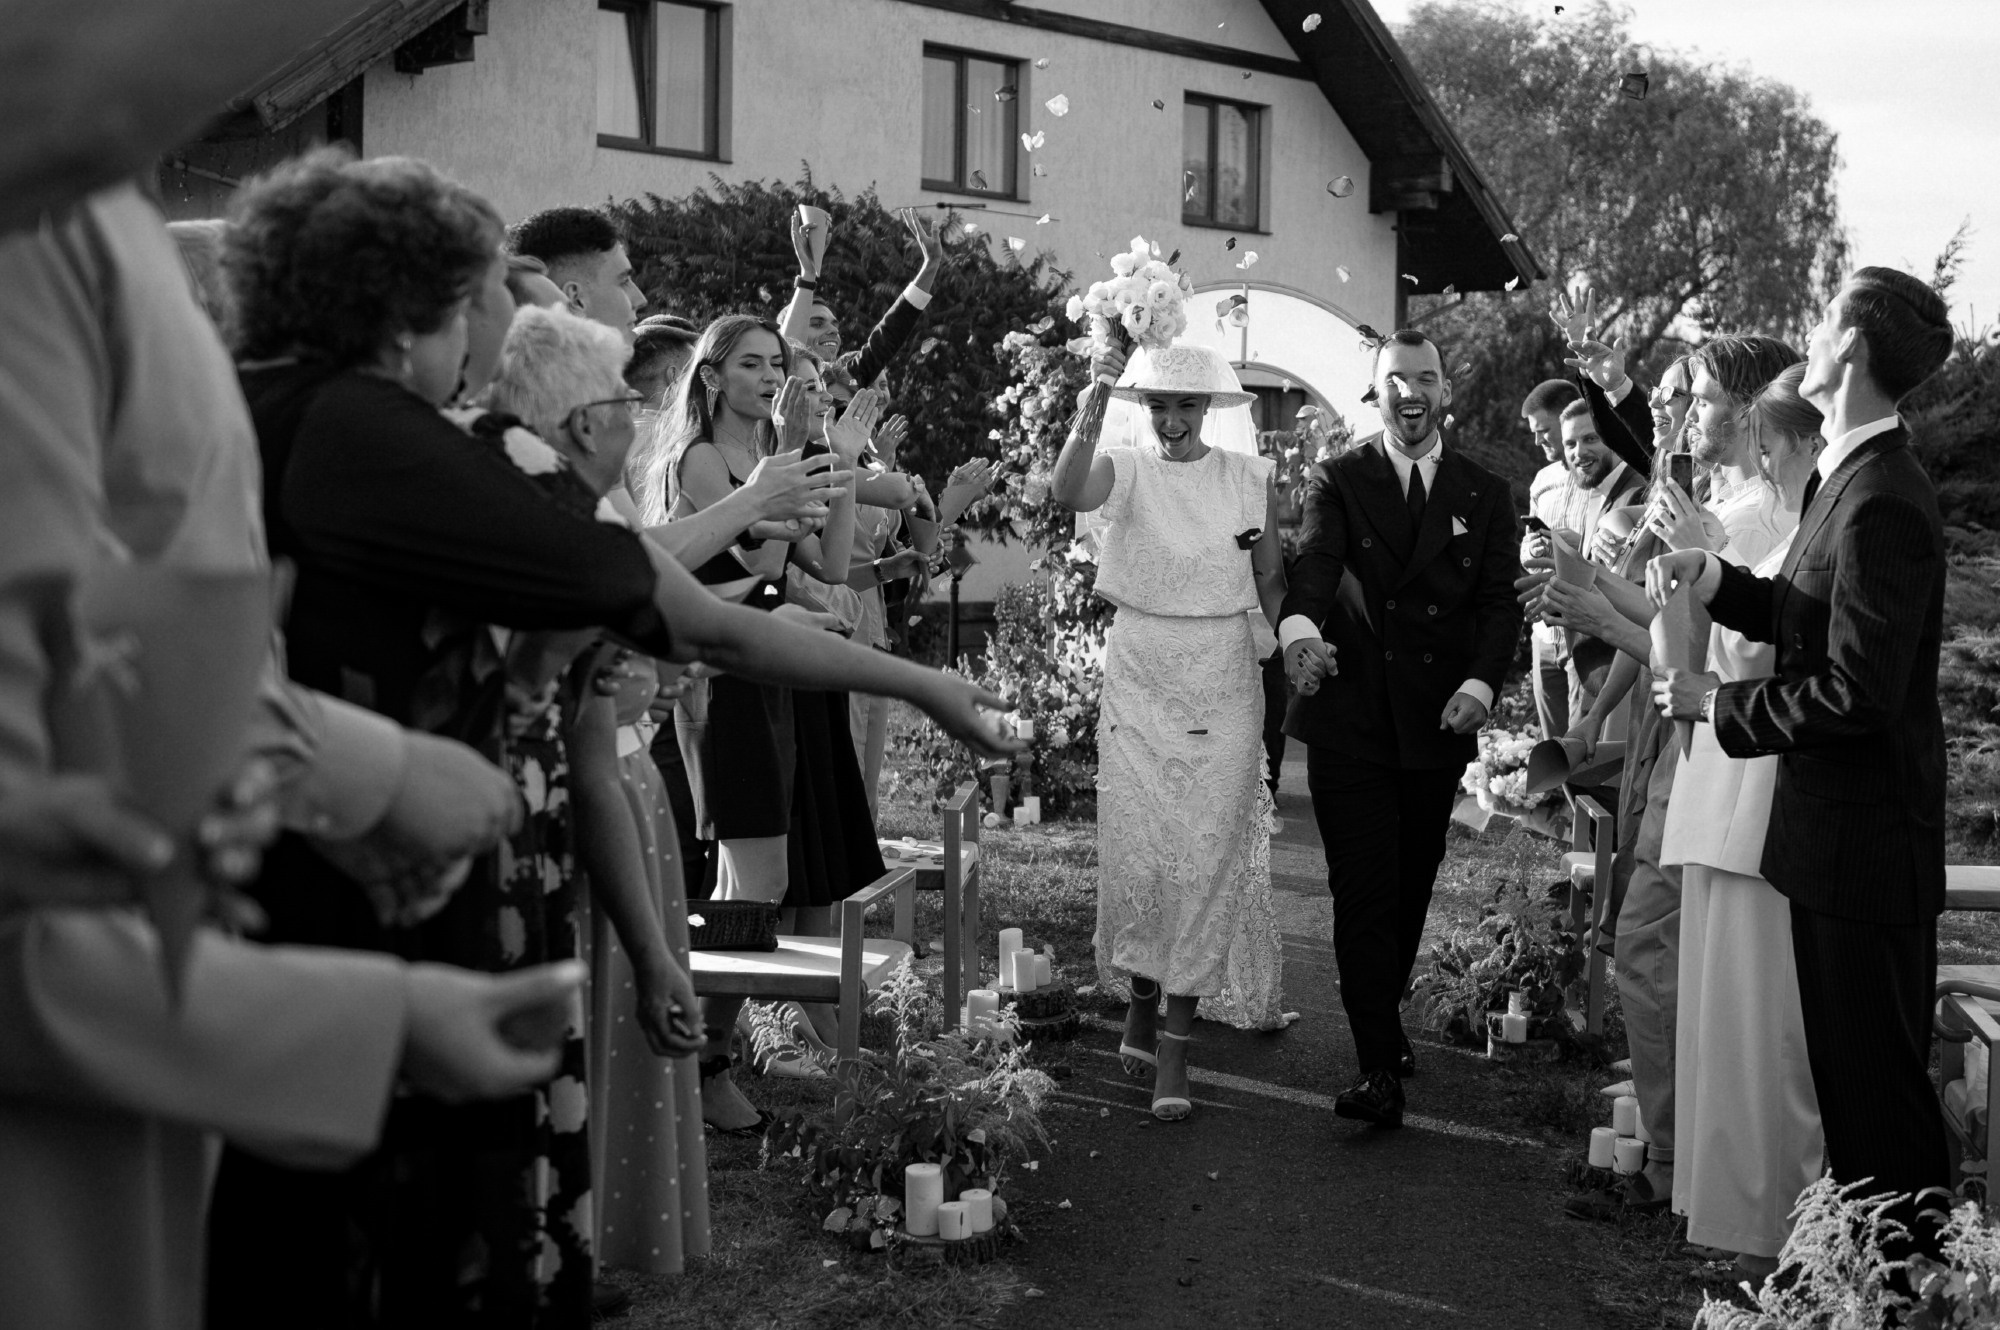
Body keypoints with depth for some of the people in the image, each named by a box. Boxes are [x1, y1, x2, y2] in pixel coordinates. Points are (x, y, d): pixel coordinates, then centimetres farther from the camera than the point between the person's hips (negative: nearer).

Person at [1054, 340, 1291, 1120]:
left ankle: (1175, 1044, 7)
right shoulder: (1125, 471, -2)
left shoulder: (1251, 478, 2)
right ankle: (1141, 1000, 27)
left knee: (1206, 864, -1)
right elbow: (1069, 493, -25)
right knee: (1134, 857, 0)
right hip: (1137, 683, 0)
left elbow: (1272, 580, 11)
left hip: (1222, 689, 1)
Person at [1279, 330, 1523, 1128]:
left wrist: (1481, 680, -17)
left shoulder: (1485, 495, 9)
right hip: (1350, 718, -2)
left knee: (1411, 888, 13)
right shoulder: (1337, 483, 2)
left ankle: (1385, 1019, 36)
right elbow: (1313, 565, -15)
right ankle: (1380, 1067, -3)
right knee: (1363, 892, -6)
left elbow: (1501, 603, 2)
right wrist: (1298, 626, -38)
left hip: (1437, 725, 3)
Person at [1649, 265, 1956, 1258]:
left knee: (1875, 1075, 3)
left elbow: (1856, 693, -25)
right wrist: (1714, 581, 3)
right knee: (1848, 1064, 19)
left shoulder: (1881, 504, -23)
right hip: (1839, 829, 10)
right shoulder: (1844, 479, 8)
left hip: (1865, 839, -10)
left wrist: (1718, 703, -15)